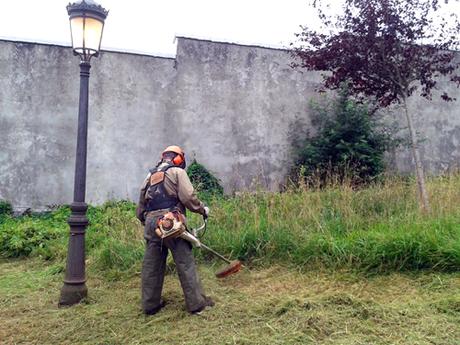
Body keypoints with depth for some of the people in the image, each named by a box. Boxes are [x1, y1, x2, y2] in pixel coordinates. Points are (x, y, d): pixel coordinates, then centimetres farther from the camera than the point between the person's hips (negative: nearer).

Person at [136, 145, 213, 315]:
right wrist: (202, 209, 7)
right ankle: (196, 303, 4)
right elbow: (188, 197, -8)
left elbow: (140, 208, 23)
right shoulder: (177, 172, 6)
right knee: (186, 264, 0)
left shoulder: (149, 177, 23)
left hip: (150, 223, 6)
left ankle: (150, 305, 20)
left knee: (151, 266, 11)